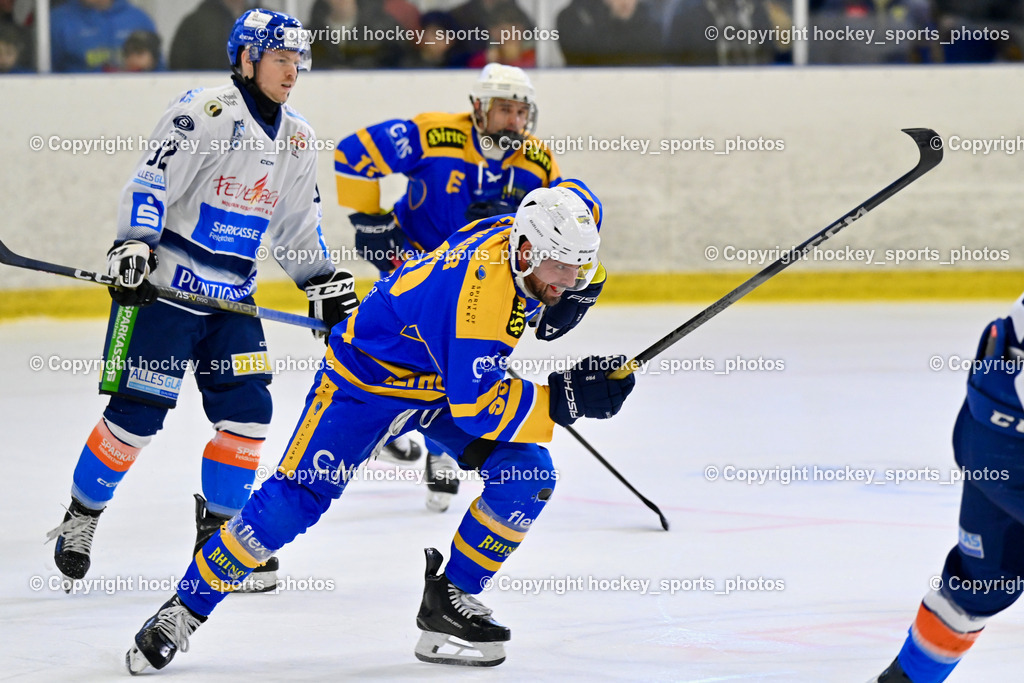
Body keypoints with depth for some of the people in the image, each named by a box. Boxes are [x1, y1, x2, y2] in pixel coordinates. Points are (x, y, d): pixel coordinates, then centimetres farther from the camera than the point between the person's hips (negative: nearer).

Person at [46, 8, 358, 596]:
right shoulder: (203, 112, -12)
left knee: (248, 410, -2)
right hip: (164, 284, -7)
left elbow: (299, 225, 21)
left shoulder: (297, 138, 11)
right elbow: (151, 183, -17)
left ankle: (219, 529, 13)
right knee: (138, 412, -7)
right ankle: (81, 519, 10)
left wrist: (326, 284, 16)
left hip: (232, 299, 7)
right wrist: (132, 247, -26)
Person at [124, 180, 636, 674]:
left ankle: (449, 600, 1)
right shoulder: (480, 294, -38)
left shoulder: (529, 227, -15)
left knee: (529, 475, -11)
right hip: (367, 381, -8)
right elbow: (474, 407, -36)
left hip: (449, 377, 8)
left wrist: (566, 294, 6)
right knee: (294, 502, -14)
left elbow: (575, 198, 11)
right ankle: (185, 609, 2)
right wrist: (562, 400, -39)